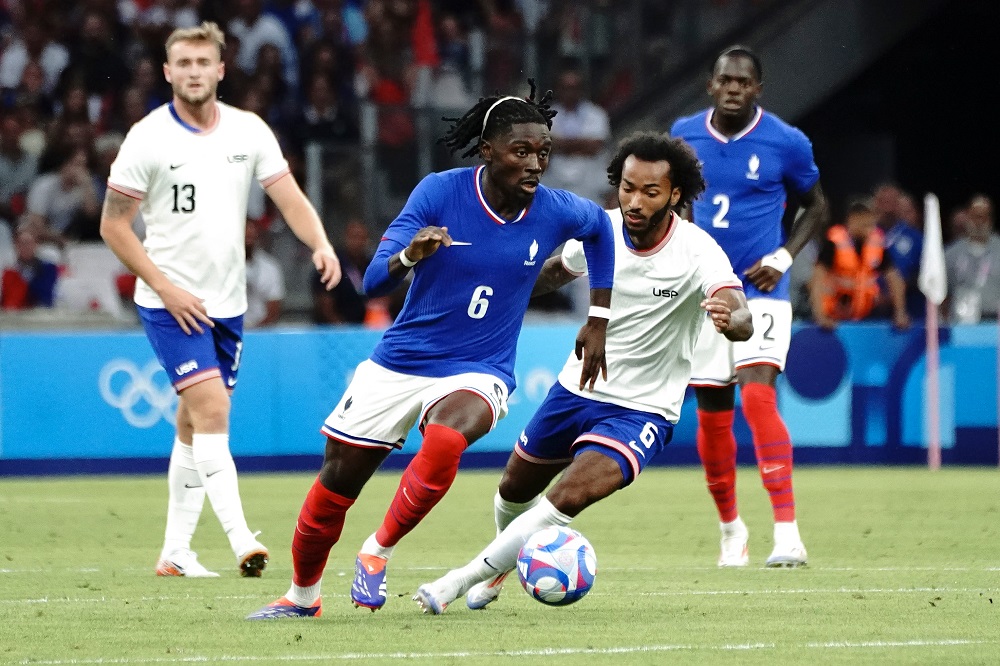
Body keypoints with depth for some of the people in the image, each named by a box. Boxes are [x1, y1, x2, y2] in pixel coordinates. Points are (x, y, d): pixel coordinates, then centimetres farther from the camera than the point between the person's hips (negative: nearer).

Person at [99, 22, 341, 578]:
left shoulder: (249, 131, 2)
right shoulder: (148, 138, -8)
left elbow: (290, 199, -2)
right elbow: (114, 226, -5)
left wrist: (322, 245, -23)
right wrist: (167, 288, -13)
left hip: (228, 303, 5)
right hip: (171, 303, -5)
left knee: (194, 425, 11)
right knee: (212, 408, -19)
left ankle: (175, 552, 18)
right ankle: (242, 541, -26)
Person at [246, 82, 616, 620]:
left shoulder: (555, 212, -9)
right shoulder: (441, 192, -14)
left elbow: (600, 226, 16)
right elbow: (374, 281, -17)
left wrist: (598, 321, 15)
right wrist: (408, 255, -40)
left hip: (478, 372, -1)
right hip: (398, 365, 1)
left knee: (445, 439, -35)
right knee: (336, 484, 8)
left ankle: (378, 553, -14)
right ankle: (302, 596, 35)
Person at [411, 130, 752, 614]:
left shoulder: (697, 252, -24)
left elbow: (743, 322, -40)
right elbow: (554, 271, 13)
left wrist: (729, 319, -62)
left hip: (641, 411, -5)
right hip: (576, 388, 5)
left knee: (568, 497, -26)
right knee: (514, 491, 21)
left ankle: (458, 582, -13)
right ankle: (503, 564, 55)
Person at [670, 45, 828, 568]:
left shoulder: (785, 142, -6)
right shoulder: (684, 136, 3)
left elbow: (816, 206, 7)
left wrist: (784, 257, -7)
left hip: (760, 292, -4)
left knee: (757, 396, -22)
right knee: (712, 415, 8)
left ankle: (787, 533, -25)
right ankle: (731, 530, 28)